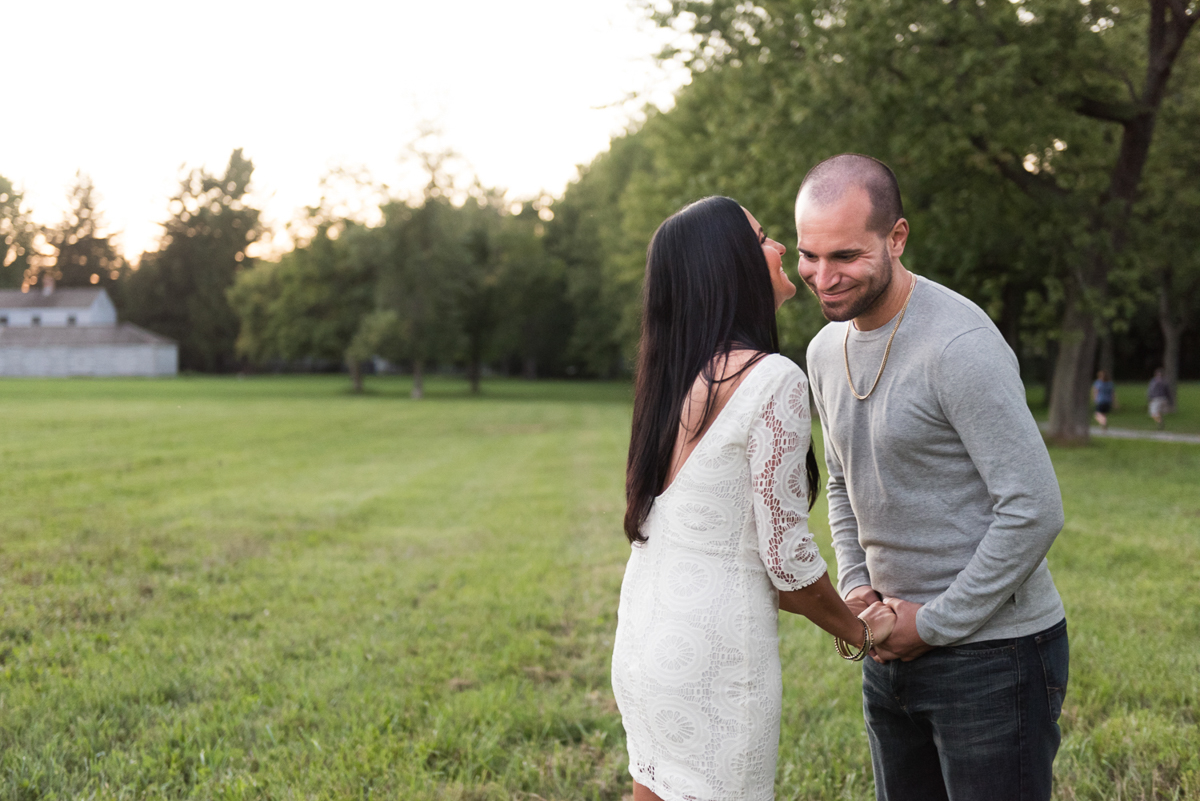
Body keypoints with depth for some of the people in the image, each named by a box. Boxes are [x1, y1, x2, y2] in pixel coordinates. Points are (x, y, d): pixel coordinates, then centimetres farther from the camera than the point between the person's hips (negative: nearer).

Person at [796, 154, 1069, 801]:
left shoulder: (961, 345, -20)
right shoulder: (826, 350, 6)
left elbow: (1033, 512, -22)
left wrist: (935, 624, -15)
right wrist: (855, 585, 4)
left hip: (992, 650, -7)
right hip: (894, 649, 8)